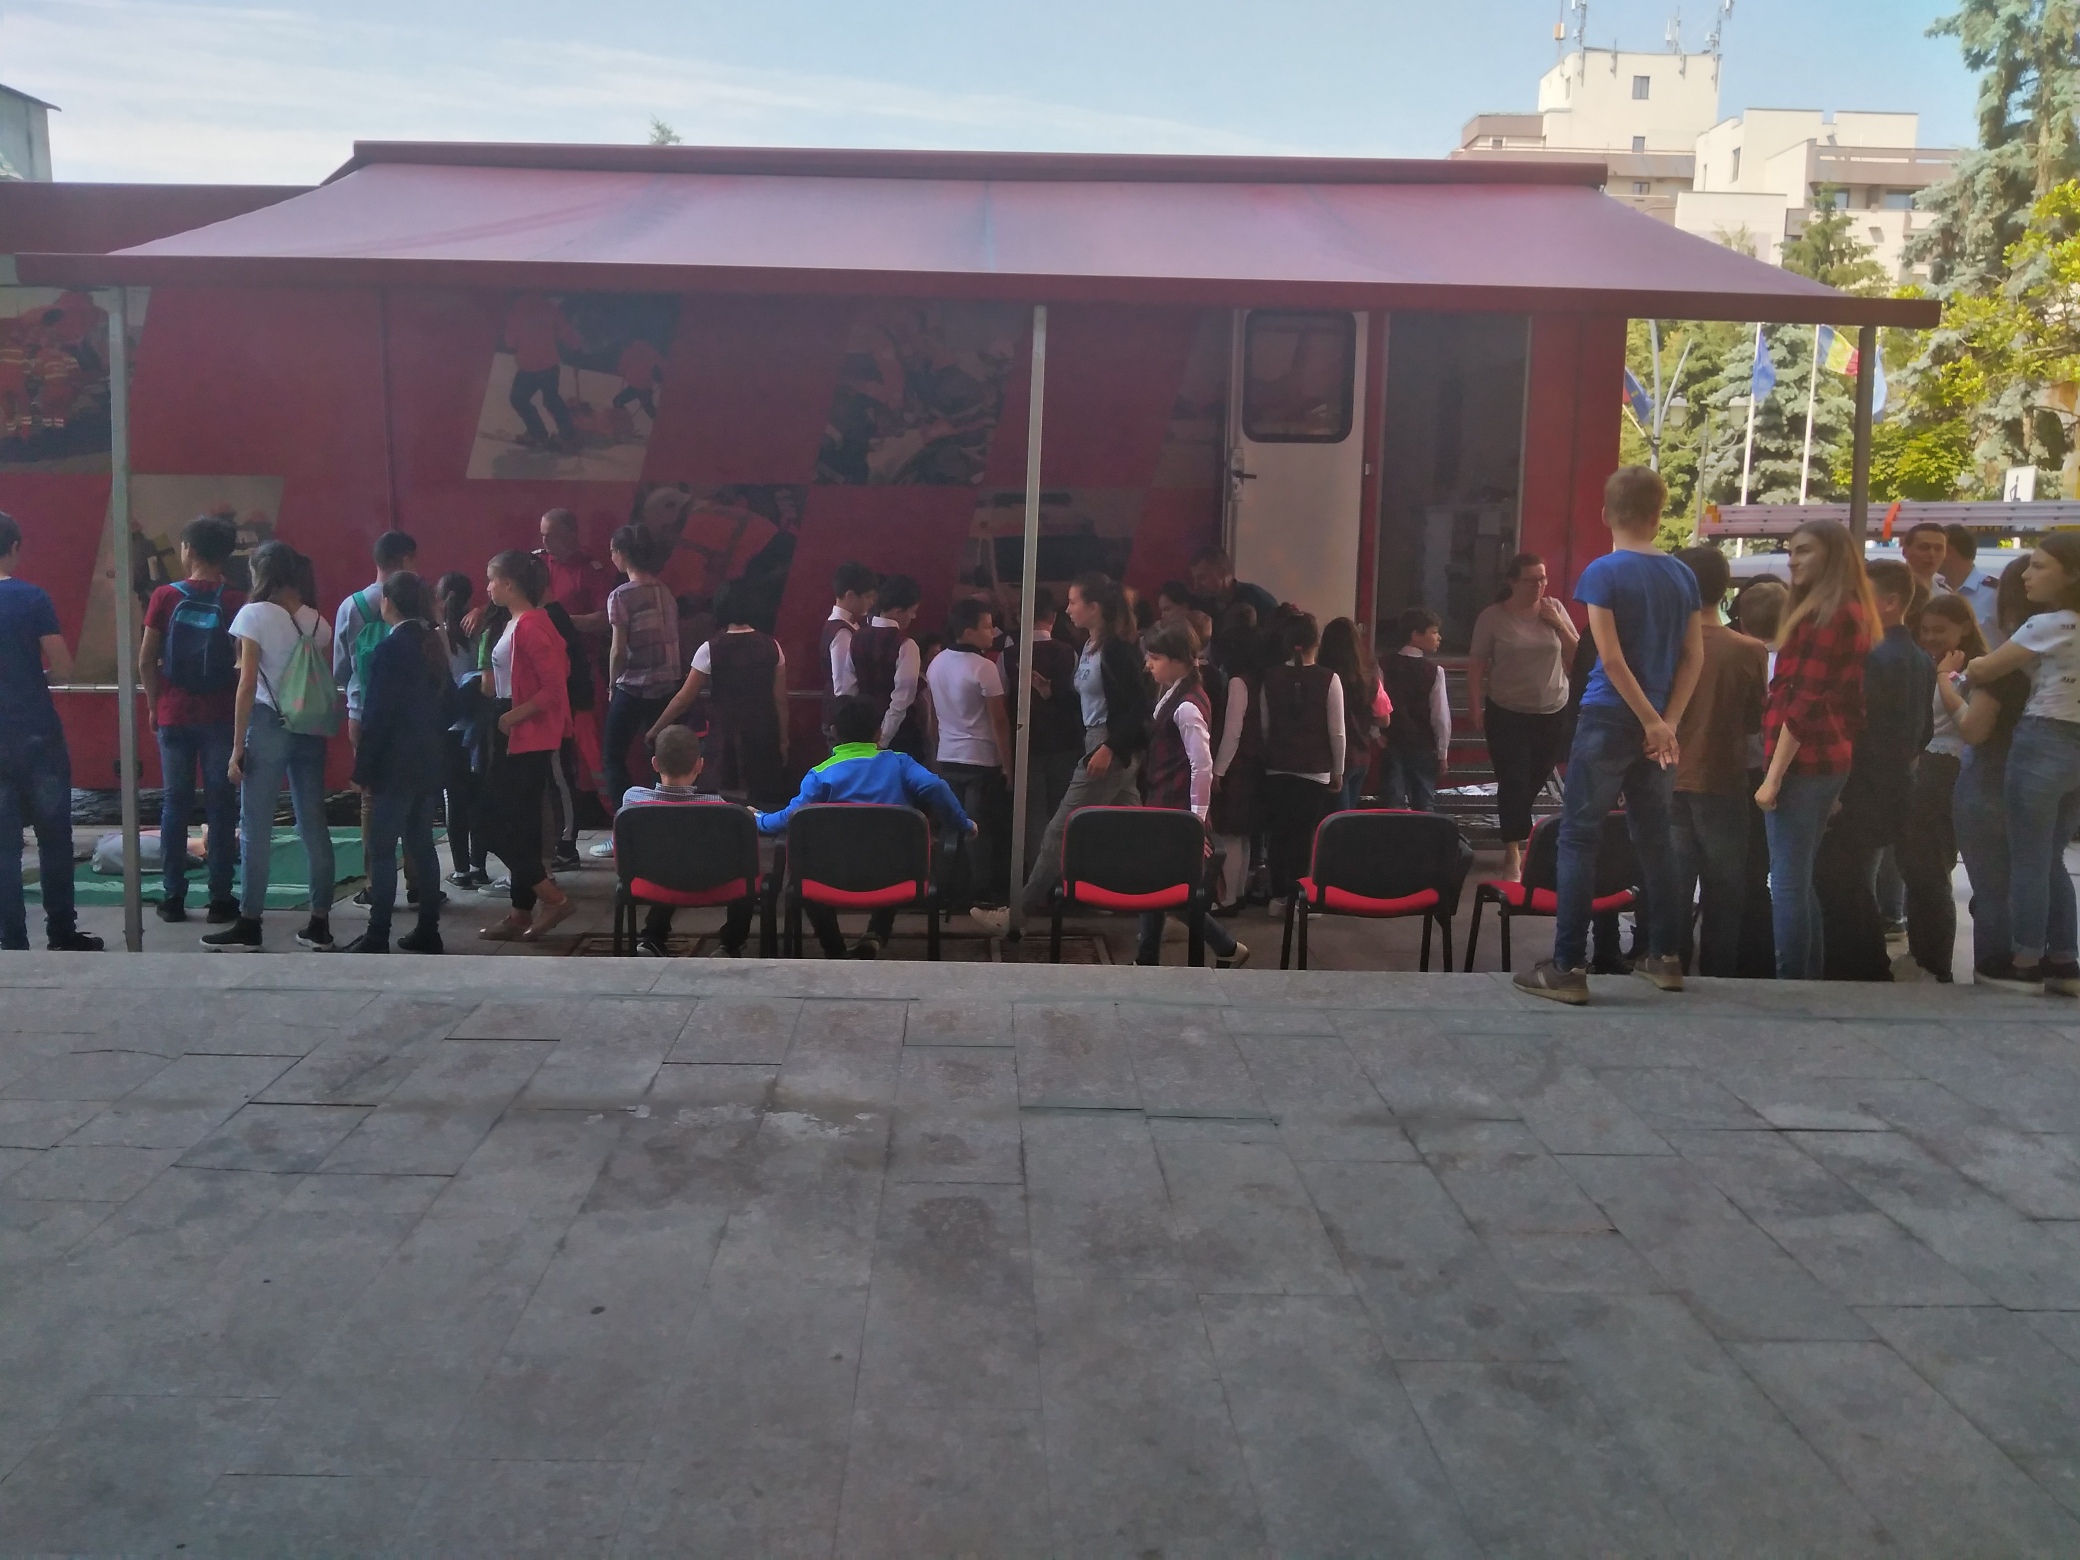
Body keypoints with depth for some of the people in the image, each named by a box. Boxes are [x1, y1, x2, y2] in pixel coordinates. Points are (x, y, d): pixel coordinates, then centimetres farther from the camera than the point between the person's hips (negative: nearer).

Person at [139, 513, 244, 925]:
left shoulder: (165, 597, -3)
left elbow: (146, 662, -2)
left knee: (175, 804, 9)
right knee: (221, 805, 3)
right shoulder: (235, 602, -5)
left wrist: (154, 704, 11)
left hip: (174, 715, 1)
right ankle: (220, 899, 4)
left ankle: (172, 897, 12)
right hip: (220, 717, -1)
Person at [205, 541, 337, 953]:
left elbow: (247, 684, -8)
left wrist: (237, 746, -6)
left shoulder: (256, 614, -5)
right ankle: (320, 923, 10)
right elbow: (328, 683, 6)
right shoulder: (319, 621, 9)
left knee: (255, 827, 2)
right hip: (311, 729, 5)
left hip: (269, 726, -5)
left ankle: (249, 926, 6)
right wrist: (322, 728, 11)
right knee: (314, 825, 7)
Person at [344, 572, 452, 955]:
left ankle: (378, 935, -2)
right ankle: (428, 930, 13)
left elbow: (377, 714, -15)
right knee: (421, 845, 11)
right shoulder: (434, 644, 9)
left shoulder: (390, 649, -13)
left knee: (382, 850, -3)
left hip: (395, 764, -8)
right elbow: (449, 703, 13)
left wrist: (363, 770, -11)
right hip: (429, 761, 8)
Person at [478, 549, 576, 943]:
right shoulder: (522, 622, 12)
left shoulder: (528, 625, -17)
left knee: (502, 824, -6)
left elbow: (555, 685, -23)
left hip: (527, 740, -10)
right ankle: (523, 913, 16)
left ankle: (554, 898, -1)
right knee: (518, 824, 11)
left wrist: (514, 715, -18)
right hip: (516, 738, 10)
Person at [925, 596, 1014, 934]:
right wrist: (1007, 765, -8)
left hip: (946, 760, 7)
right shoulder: (984, 668, -15)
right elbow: (999, 721, -14)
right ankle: (984, 900, -3)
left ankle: (954, 895, 15)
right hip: (981, 762, -7)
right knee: (981, 831, -3)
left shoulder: (936, 664, 7)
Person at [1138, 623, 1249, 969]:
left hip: (1178, 811, -10)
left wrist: (1197, 819, -20)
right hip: (1162, 806, 10)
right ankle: (1147, 959, 21)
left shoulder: (1187, 707, -19)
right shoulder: (1169, 696, 10)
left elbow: (1202, 766, -21)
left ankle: (1228, 948, 8)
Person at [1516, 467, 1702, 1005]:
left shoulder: (1603, 572, -9)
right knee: (1654, 836, 16)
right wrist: (1668, 722, -1)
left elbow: (1611, 658, -15)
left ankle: (1568, 967, -5)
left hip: (1610, 719, -6)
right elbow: (1694, 656, 4)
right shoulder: (1683, 576, 8)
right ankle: (1666, 956, 23)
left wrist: (1652, 721, -9)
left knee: (1579, 838, -2)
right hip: (1657, 724, 6)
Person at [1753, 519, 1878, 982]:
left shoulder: (1823, 615, -14)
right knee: (1800, 879, 16)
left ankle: (1791, 983, -1)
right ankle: (1811, 977, 21)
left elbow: (1804, 703, -18)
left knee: (1787, 881, -5)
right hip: (1830, 761, 10)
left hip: (1803, 762, -10)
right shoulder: (1852, 613, 17)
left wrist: (1773, 776, -17)